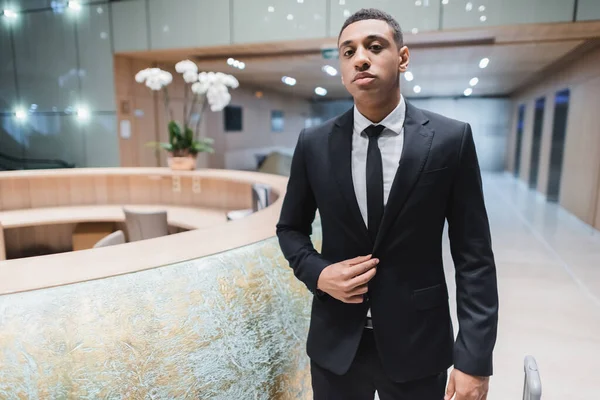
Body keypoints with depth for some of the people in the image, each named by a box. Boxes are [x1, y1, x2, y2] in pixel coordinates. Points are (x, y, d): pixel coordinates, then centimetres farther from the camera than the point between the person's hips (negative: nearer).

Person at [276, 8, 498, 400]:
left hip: (418, 343, -1)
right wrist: (317, 273, -11)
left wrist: (475, 360, -11)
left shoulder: (451, 139, -9)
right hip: (334, 342, 2)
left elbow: (474, 257, -7)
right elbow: (291, 228, 7)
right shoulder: (314, 144, -4)